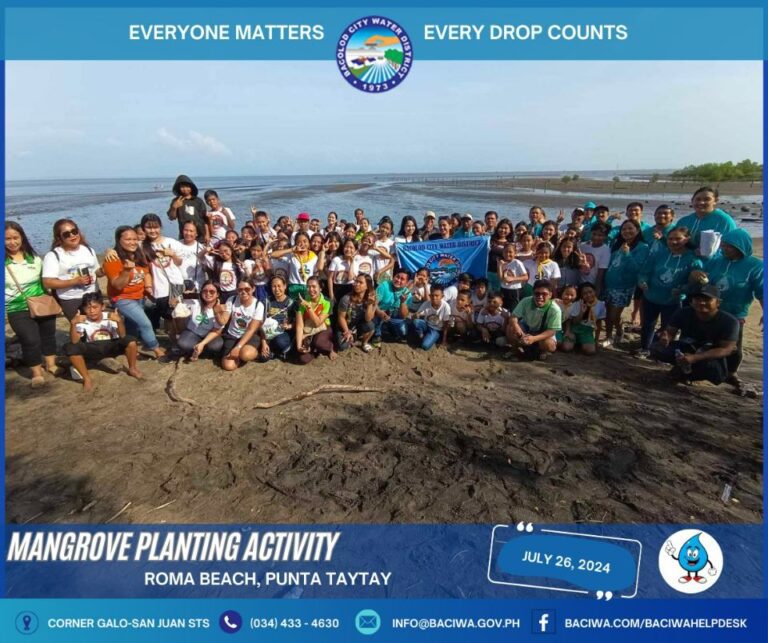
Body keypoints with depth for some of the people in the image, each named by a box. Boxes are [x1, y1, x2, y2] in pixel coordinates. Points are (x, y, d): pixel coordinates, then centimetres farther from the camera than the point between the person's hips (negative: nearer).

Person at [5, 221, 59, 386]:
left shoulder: (33, 257, 6)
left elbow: (45, 279, 14)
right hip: (18, 310, -3)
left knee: (48, 334, 14)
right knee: (31, 340, -10)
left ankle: (51, 364, 34)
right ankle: (36, 372, 8)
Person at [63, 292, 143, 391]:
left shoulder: (110, 317, -14)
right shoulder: (82, 321, -12)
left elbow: (122, 336, -25)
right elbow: (74, 341, -23)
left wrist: (119, 321, -43)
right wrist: (73, 324, -38)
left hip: (111, 347, -1)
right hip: (93, 350, 1)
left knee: (130, 340, -30)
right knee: (70, 347, -27)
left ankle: (132, 369, -2)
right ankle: (87, 379, -11)